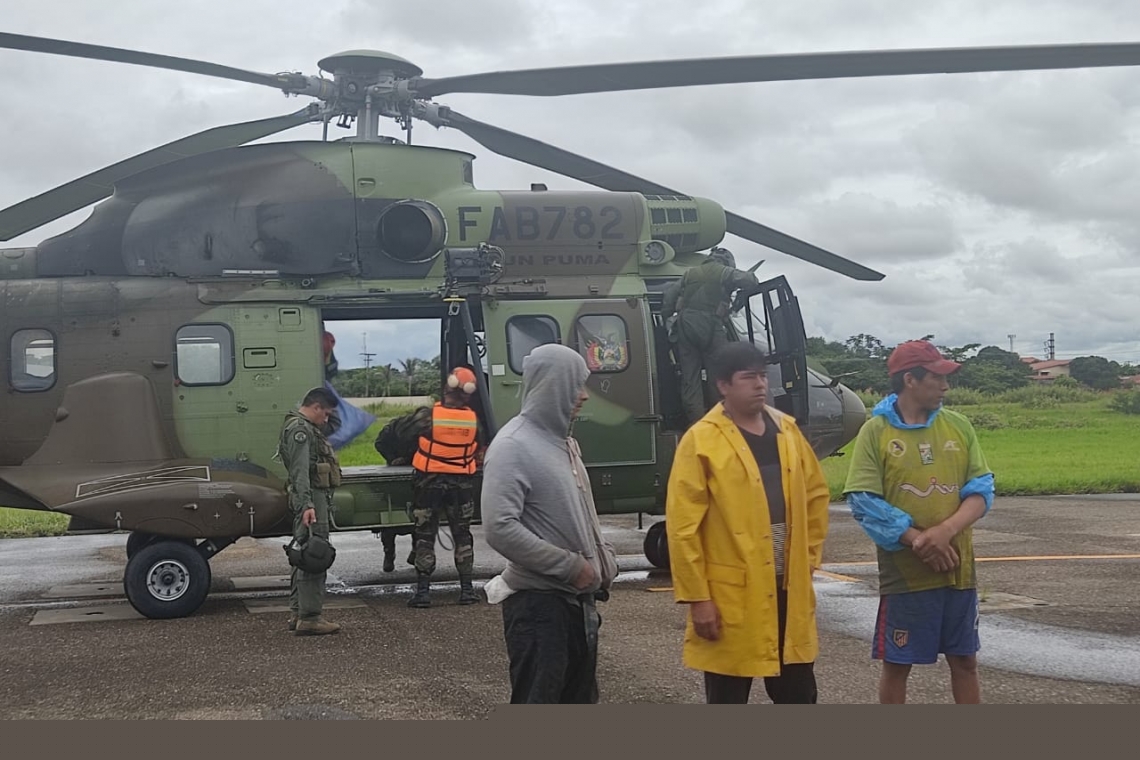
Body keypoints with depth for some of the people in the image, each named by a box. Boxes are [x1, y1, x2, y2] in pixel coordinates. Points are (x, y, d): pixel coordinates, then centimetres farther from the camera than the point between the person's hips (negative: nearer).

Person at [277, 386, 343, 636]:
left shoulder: (306, 428, 22)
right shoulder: (299, 428, -12)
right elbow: (300, 471, -23)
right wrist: (307, 505, -30)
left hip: (314, 499, 11)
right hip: (312, 498, -11)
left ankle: (297, 613, 21)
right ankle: (309, 618, -11)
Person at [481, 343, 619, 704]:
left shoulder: (565, 442, 12)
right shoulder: (513, 447, -16)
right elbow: (499, 528, -25)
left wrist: (603, 559, 5)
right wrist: (570, 566, -20)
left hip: (578, 599, 9)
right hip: (538, 603, -9)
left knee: (579, 703, 18)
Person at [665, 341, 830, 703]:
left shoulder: (787, 430, 7)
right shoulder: (701, 441, -11)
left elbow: (816, 494, 18)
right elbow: (682, 527, -12)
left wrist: (810, 557, 11)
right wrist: (697, 597, -14)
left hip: (789, 588, 5)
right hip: (731, 594, -5)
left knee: (799, 693, 16)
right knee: (728, 699, 7)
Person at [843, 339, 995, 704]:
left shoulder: (958, 426, 5)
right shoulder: (876, 431, -7)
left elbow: (982, 491, 1)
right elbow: (864, 503, -11)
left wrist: (947, 530, -17)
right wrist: (917, 540, -19)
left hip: (958, 569, 4)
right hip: (904, 572, -4)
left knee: (965, 660, 13)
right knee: (896, 663, 7)